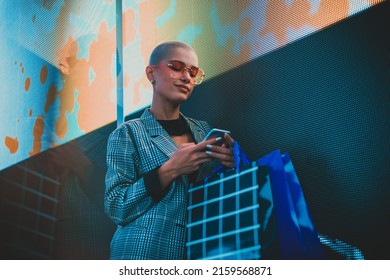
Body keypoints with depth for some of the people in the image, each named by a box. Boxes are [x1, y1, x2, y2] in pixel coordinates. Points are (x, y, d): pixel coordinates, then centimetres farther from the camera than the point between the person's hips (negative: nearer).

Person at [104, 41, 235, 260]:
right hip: (144, 253, -4)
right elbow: (115, 208, -12)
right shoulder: (128, 134, -4)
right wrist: (169, 171, -22)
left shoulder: (205, 130, 8)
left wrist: (229, 165, -10)